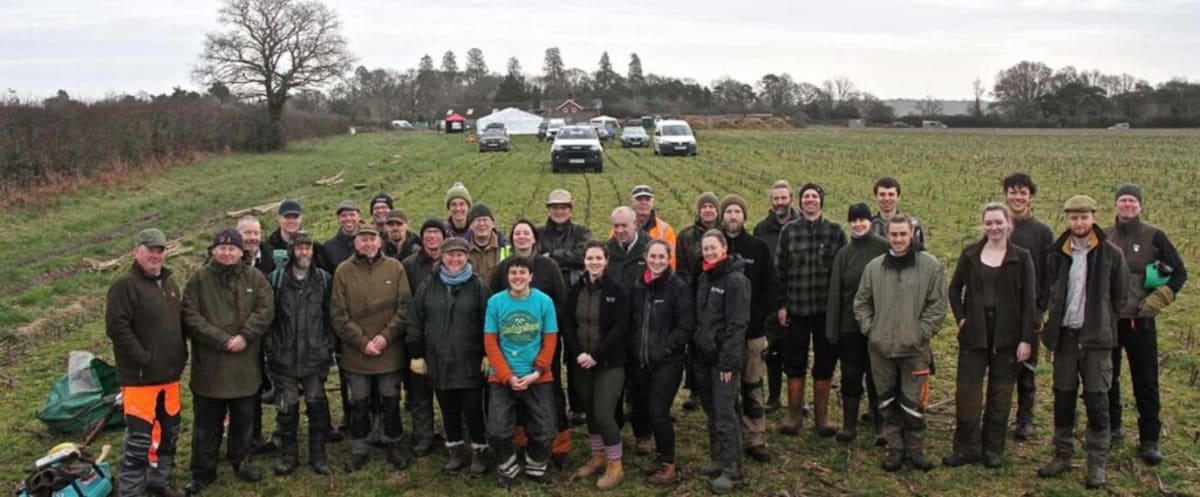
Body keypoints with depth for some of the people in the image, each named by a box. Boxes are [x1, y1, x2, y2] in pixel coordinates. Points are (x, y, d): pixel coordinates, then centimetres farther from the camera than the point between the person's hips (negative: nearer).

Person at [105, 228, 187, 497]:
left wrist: (181, 355, 12)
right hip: (140, 376, -8)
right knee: (139, 437, -7)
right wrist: (144, 359, -20)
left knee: (169, 431, 17)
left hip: (169, 373, 8)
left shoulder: (169, 283, 15)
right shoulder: (125, 285, -12)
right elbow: (117, 327, -20)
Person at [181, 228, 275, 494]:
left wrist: (244, 336, -18)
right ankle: (203, 471, 19)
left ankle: (241, 460, 33)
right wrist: (222, 340, -17)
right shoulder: (199, 280, -2)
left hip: (246, 365, 2)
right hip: (209, 365, -2)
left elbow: (266, 310, -5)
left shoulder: (255, 278, 4)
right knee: (207, 423, 7)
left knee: (243, 419, 15)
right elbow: (190, 317, -10)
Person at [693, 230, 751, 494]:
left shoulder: (736, 280, -11)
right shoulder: (703, 279, 13)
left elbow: (737, 324, -15)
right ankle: (717, 460, 23)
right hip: (703, 356, 7)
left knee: (725, 413, -8)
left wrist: (728, 361, -19)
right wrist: (693, 350, 10)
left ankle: (732, 470, -2)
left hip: (724, 358, -7)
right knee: (711, 411, 13)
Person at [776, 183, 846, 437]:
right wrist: (781, 305, -1)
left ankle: (821, 417, 20)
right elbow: (779, 270, 3)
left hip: (826, 309, 0)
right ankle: (793, 416, 19)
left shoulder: (835, 231, 1)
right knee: (794, 365, 7)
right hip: (795, 309, 0)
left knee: (824, 365, 8)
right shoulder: (788, 231, 2)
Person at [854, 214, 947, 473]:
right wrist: (869, 330, 2)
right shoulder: (874, 266, 3)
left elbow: (937, 305, -3)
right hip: (880, 348, 3)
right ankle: (895, 449, 23)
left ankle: (916, 450, 19)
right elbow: (861, 302, 12)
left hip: (915, 348, -3)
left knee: (913, 403, 3)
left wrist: (921, 334, -8)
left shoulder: (930, 265, -4)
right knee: (888, 402, 11)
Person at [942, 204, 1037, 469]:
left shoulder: (1021, 257, -2)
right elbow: (955, 288, 13)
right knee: (967, 390, 0)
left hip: (1007, 335, -1)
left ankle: (993, 449, 17)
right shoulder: (970, 254, 4)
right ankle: (967, 447, 9)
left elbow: (1029, 300, -3)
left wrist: (1026, 339, -8)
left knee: (1001, 392, 7)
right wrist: (960, 318, -1)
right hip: (974, 333, 1)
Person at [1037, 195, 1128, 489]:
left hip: (1096, 338, -3)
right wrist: (1052, 331, 10)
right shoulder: (1058, 254, 4)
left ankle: (1097, 463, 9)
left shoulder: (1111, 254, -5)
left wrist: (1103, 322, 7)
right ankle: (1063, 455, 20)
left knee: (1096, 400, 0)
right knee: (1063, 398, 9)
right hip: (1065, 335, 3)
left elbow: (1120, 296, 4)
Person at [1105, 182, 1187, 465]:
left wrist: (1158, 299, -9)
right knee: (1107, 378, 13)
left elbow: (1180, 273, 2)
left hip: (1140, 322, -3)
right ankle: (1111, 428, 29)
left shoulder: (1154, 237, -3)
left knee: (1146, 383, 1)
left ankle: (1149, 440, 9)